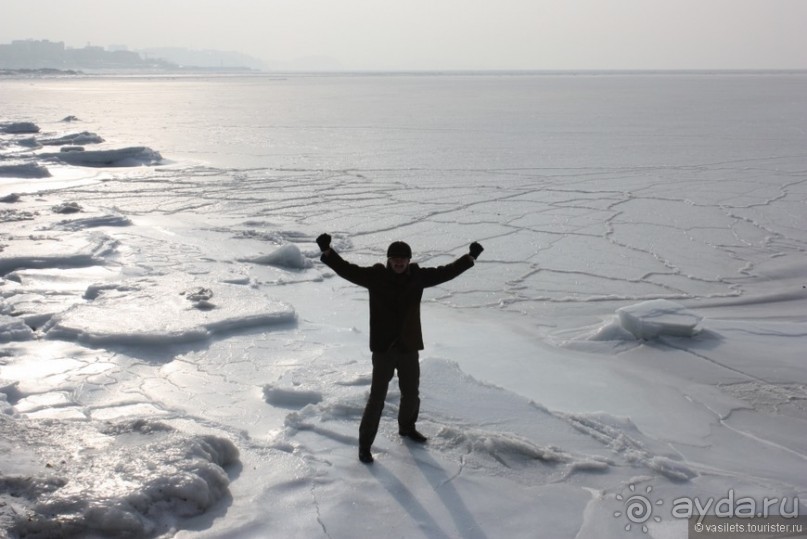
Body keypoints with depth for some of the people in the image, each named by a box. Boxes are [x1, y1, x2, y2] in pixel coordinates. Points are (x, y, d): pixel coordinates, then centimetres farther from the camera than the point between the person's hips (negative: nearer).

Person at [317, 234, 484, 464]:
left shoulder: (418, 276, -1)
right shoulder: (375, 276, -10)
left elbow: (446, 272, 7)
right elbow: (346, 269, -16)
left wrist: (470, 257, 4)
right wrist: (327, 251, -30)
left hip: (409, 347, 4)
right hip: (383, 348, -4)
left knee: (411, 393, 20)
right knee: (377, 397, -2)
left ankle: (407, 427, 47)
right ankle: (365, 443, 12)